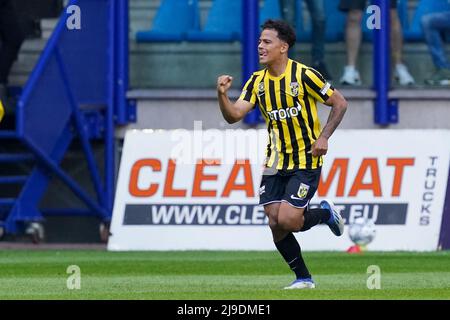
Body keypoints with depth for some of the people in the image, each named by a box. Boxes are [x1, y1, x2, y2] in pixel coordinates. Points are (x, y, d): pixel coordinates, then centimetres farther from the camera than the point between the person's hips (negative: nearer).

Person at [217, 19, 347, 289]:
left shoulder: (304, 75, -12)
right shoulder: (257, 81, 3)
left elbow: (340, 103, -5)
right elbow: (234, 115, -4)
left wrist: (324, 136, -15)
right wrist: (222, 95, -23)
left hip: (306, 161, -5)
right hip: (276, 163, 5)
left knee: (287, 220, -17)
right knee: (276, 225, -3)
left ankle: (325, 213, 15)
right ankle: (303, 278, 14)